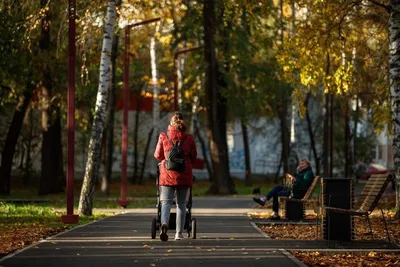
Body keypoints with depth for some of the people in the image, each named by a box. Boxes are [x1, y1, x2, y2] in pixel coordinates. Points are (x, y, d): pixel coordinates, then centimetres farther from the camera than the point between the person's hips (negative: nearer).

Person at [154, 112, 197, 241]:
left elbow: (158, 155, 5)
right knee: (181, 204, 11)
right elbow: (194, 156, 8)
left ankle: (164, 223, -30)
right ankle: (179, 233, 13)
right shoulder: (189, 138, -2)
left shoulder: (163, 136, -3)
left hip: (167, 174, -1)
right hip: (184, 176, 1)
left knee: (166, 202, -1)